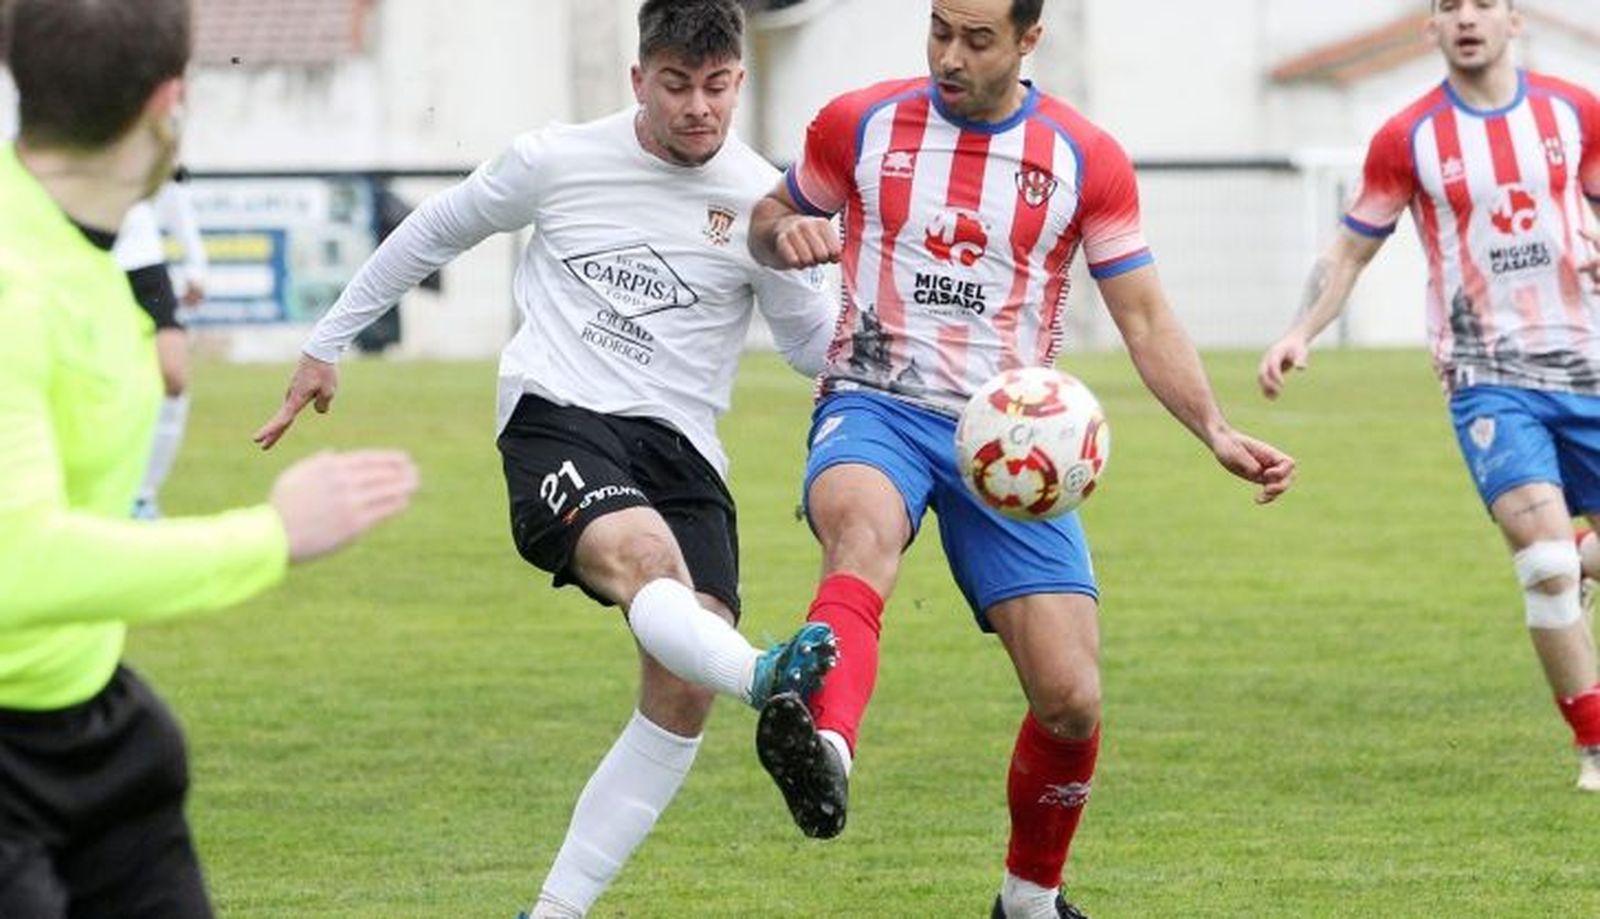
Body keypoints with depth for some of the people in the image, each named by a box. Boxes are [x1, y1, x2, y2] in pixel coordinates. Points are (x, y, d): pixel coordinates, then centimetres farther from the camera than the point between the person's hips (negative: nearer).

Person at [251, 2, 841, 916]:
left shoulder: (763, 203, 5)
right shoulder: (558, 162, 4)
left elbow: (812, 340, 14)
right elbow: (434, 232, 20)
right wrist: (328, 343, 27)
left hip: (680, 448, 3)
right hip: (556, 421, -3)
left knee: (685, 689, -14)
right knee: (641, 555, -37)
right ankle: (761, 677, -70)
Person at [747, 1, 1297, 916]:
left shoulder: (1086, 158, 3)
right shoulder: (860, 125, 3)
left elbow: (1145, 317, 4)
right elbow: (771, 220, 19)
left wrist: (1218, 431, -10)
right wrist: (787, 236, -7)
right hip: (877, 407, -1)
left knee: (1071, 700, -7)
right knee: (865, 528, -39)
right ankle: (823, 749, -66)